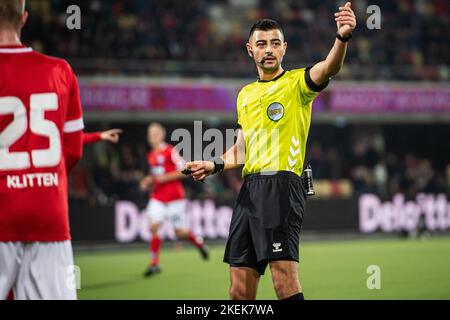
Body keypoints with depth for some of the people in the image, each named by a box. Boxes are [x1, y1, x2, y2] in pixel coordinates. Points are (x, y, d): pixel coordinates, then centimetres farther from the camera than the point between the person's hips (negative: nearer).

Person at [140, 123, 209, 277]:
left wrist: (165, 177, -18)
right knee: (153, 226, -12)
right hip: (157, 197, 5)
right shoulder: (151, 156, 11)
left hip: (174, 197, -5)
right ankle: (154, 263, -7)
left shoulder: (170, 151, -10)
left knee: (180, 232, -1)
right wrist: (149, 180, 6)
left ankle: (199, 242, 31)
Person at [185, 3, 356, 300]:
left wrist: (342, 37, -41)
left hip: (283, 183, -7)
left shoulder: (297, 83, 1)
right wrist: (214, 165, 12)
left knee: (285, 279, -20)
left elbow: (328, 68, -21)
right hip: (249, 190, 7)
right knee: (240, 289, 5)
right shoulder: (245, 94, 21)